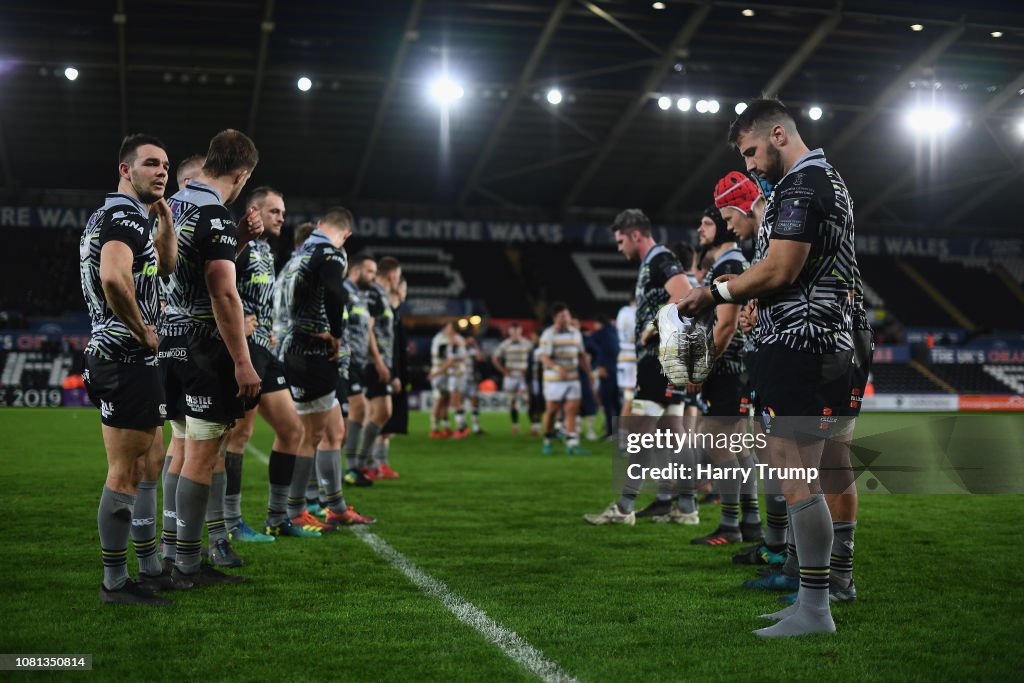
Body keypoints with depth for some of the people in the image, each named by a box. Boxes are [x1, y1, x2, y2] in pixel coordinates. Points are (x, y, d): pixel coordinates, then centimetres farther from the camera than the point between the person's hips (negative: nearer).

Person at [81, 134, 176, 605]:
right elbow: (113, 278, -32)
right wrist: (144, 332, -19)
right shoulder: (126, 216, -14)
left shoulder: (105, 217, 19)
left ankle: (151, 568, 26)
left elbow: (164, 265, 28)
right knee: (125, 472, -5)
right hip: (127, 358, -11)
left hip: (112, 355, 11)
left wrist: (165, 215, 16)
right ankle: (115, 582, 3)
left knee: (149, 463, 17)